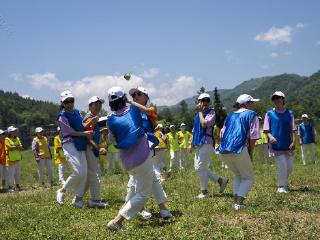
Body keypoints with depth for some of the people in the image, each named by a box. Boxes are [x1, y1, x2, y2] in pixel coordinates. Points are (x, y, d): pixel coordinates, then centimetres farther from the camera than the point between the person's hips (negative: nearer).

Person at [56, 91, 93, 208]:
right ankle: (62, 191, 5)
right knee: (78, 172, -18)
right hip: (69, 144, -7)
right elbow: (71, 132, -10)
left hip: (80, 145, 7)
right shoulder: (62, 116, -5)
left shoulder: (76, 112, 15)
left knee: (84, 173, 1)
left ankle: (77, 199, 11)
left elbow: (82, 127, 15)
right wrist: (84, 133, -6)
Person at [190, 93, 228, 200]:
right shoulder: (198, 115, 18)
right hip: (198, 144, 8)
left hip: (207, 143, -8)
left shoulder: (211, 113, -5)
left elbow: (204, 124, -22)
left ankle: (204, 192, 3)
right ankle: (220, 180, 19)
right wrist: (191, 144, 19)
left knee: (199, 168, -9)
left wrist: (200, 111, -12)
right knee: (201, 169, 8)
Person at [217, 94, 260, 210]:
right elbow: (253, 137, -1)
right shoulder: (251, 115, 6)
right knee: (248, 178, 10)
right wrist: (250, 152, 10)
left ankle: (236, 201, 13)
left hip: (223, 151, 6)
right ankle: (239, 202, -7)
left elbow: (222, 134, 21)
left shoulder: (230, 116, 23)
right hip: (239, 150, -6)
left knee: (237, 175, 25)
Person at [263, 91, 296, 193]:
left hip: (287, 144, 3)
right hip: (276, 145, -3)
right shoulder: (269, 114, 3)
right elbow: (266, 130, 1)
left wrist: (293, 142, -8)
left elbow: (292, 130, 4)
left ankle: (284, 182, 32)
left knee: (290, 166, 7)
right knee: (282, 165, -11)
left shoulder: (289, 113, 8)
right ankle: (281, 186, 4)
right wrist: (270, 136, -19)